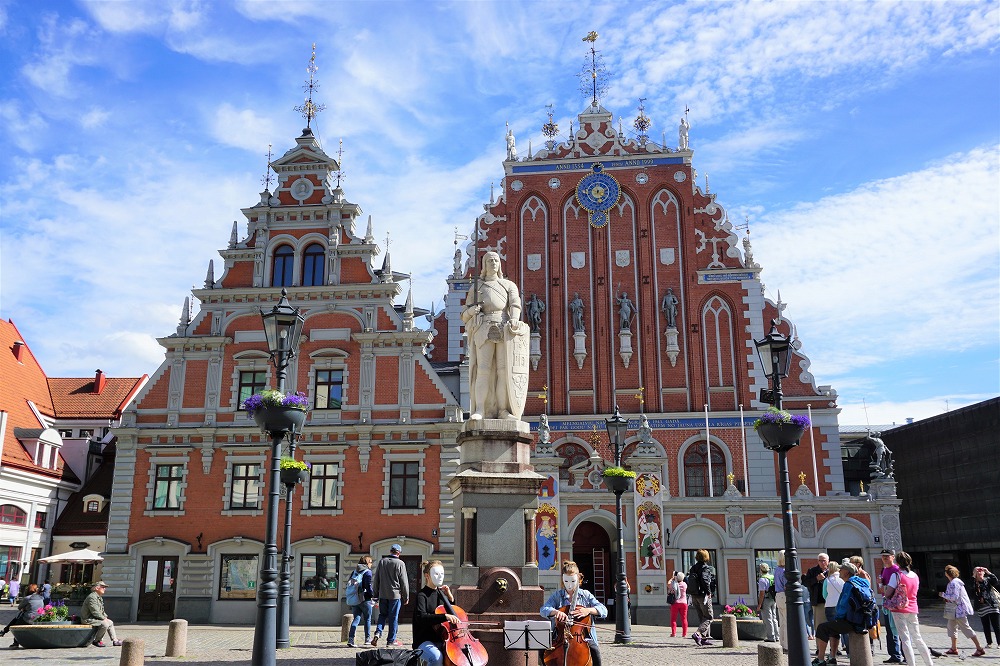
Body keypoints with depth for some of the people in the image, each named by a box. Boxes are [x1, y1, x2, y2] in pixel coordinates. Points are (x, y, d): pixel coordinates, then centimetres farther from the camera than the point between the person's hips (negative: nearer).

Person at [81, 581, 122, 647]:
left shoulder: (99, 598, 15)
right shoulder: (92, 597, -20)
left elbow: (102, 610, 23)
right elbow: (95, 612, -24)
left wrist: (106, 617, 6)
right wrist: (103, 618, -17)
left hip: (94, 618, 11)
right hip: (88, 619, -11)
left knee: (110, 622, 11)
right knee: (105, 624, -25)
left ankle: (115, 640, 12)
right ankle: (96, 641, -9)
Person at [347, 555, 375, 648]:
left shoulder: (354, 572, 12)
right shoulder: (367, 572, -8)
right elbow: (368, 586, -15)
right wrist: (373, 595, -2)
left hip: (354, 599, 5)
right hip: (364, 599, -5)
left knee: (356, 619, 5)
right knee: (367, 619, 11)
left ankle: (350, 639, -11)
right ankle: (367, 639, 19)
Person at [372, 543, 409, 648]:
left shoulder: (382, 562, 3)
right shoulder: (400, 564, -8)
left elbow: (376, 579, 7)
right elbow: (404, 582, -5)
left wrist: (375, 594, 15)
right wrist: (406, 596, 4)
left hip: (383, 595, 3)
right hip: (395, 595, -3)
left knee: (382, 615, 16)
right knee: (393, 617, 4)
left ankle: (378, 632, -4)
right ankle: (391, 640, 9)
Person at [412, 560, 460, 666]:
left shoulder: (442, 593, 13)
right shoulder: (422, 595, -6)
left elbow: (453, 611, 20)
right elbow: (421, 617, -23)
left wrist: (450, 597, 4)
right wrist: (445, 616, -33)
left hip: (442, 640, 6)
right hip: (424, 642, -5)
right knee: (437, 657, -34)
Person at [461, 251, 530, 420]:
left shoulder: (509, 285, 18)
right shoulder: (475, 288, 17)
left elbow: (515, 305, 0)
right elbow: (465, 316, 15)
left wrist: (514, 320, -22)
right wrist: (471, 310, -10)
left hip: (505, 330, 1)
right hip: (484, 330, -1)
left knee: (504, 370, -10)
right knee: (483, 370, -14)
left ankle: (503, 410, -10)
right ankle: (479, 411, -19)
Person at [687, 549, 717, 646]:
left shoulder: (693, 568, 9)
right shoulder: (707, 568, -11)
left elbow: (689, 580, 8)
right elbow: (705, 579, -26)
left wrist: (691, 594, 13)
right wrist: (709, 592, -17)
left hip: (694, 596, 7)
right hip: (703, 596, -7)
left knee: (702, 617, 15)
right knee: (708, 617, 0)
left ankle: (705, 638, 15)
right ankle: (698, 633, -17)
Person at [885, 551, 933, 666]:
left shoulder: (896, 575, -12)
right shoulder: (915, 576, 7)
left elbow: (888, 594, -13)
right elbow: (914, 592, 18)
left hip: (899, 610, -6)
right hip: (913, 610, 6)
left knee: (905, 639, -4)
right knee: (917, 638, 17)